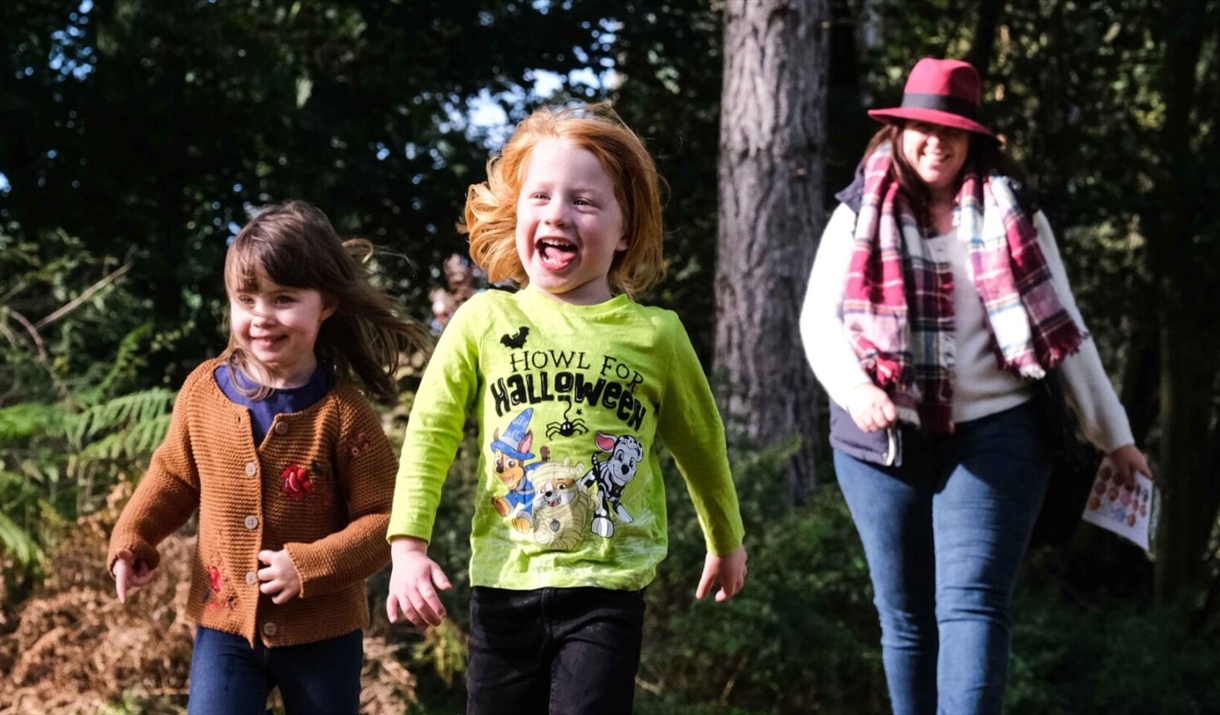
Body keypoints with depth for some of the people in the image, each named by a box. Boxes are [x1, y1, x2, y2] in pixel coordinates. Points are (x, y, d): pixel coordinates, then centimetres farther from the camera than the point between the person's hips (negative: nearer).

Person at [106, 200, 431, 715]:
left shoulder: (343, 411, -14)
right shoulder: (204, 390, -4)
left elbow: (384, 518, -12)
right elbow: (175, 474, 13)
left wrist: (309, 566, -24)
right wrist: (131, 538, -2)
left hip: (322, 633, -2)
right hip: (224, 622, 2)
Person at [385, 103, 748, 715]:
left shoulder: (656, 335, -2)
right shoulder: (483, 322, -2)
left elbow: (700, 445, 14)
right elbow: (429, 433, 3)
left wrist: (725, 541, 26)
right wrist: (408, 546, -6)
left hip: (607, 590, -1)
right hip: (502, 588, 2)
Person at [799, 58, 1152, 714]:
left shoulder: (1011, 216, 7)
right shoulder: (859, 216, 6)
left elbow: (1062, 327, 10)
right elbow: (819, 318, 3)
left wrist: (1113, 436, 10)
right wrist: (854, 389, -17)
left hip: (991, 436, -1)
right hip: (884, 439, 1)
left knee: (973, 604, -13)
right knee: (904, 615, 7)